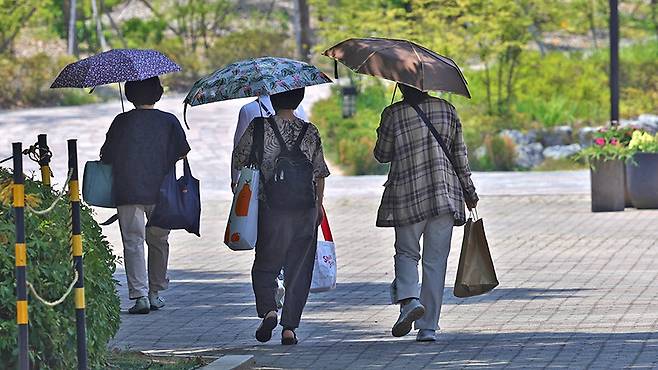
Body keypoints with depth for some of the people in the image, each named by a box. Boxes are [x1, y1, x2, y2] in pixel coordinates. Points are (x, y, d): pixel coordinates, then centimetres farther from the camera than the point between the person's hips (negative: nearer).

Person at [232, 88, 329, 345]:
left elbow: (239, 162, 1)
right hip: (305, 211, 1)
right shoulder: (310, 133, 2)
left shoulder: (258, 128, -5)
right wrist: (319, 207, 19)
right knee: (298, 269, 8)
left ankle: (268, 309, -13)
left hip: (270, 209, -1)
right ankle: (289, 327, 5)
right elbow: (320, 174, 7)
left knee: (265, 266, 11)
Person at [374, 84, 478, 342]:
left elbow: (382, 155, 4)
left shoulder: (393, 114, -5)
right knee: (435, 261, 6)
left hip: (407, 195, -2)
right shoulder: (446, 110, 4)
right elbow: (460, 155, 7)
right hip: (444, 195, 2)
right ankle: (428, 327, 5)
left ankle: (409, 299, -16)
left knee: (406, 252, 13)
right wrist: (468, 190, 16)